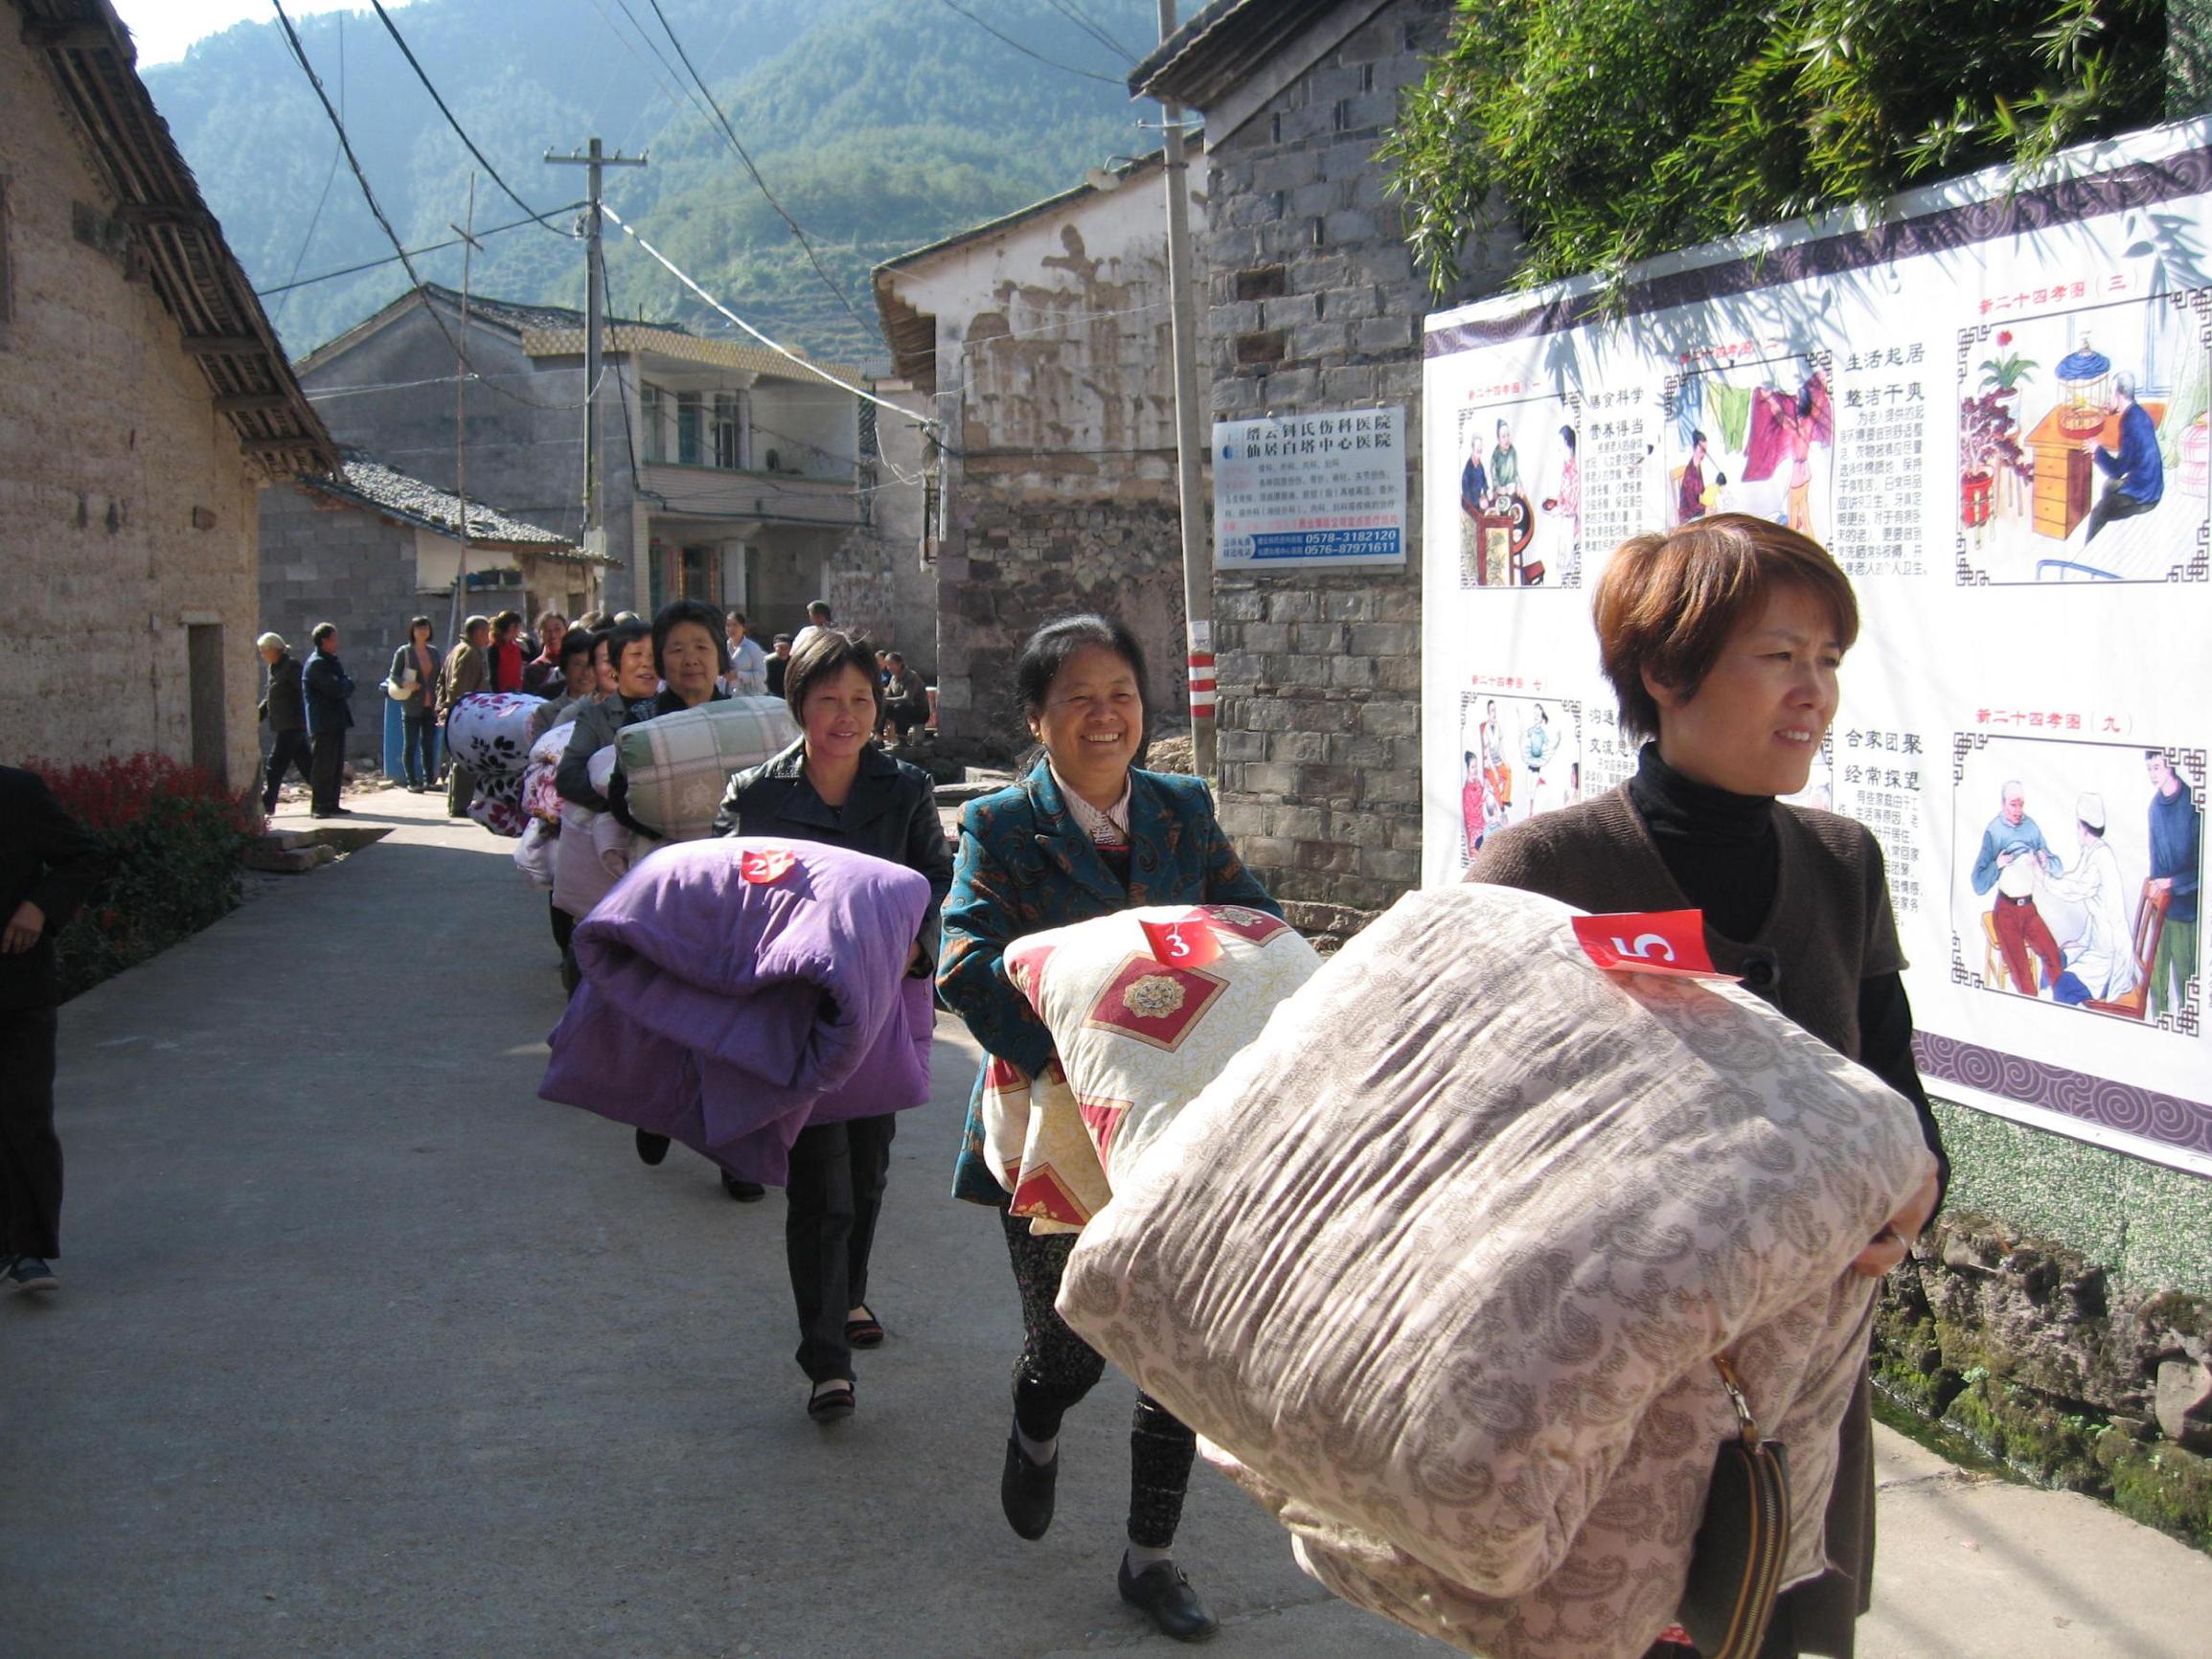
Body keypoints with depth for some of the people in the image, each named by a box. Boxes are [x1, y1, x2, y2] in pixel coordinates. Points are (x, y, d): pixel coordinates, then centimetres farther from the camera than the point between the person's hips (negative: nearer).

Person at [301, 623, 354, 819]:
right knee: (324, 766, -7)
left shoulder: (331, 661, 18)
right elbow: (336, 688, -23)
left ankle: (331, 805, 16)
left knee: (336, 766, 11)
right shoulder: (317, 663, -13)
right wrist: (348, 683, -4)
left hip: (336, 721, 10)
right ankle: (320, 807, -4)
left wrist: (345, 684, -7)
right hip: (324, 723, -10)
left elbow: (344, 688, 14)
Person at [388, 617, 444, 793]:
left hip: (430, 706, 4)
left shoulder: (434, 652, 12)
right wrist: (405, 683, -22)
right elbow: (394, 675, -1)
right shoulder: (403, 652, -1)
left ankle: (429, 779, 14)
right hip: (412, 706, -4)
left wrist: (440, 702, 7)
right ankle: (412, 782, 1)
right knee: (411, 744, -1)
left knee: (429, 744, 7)